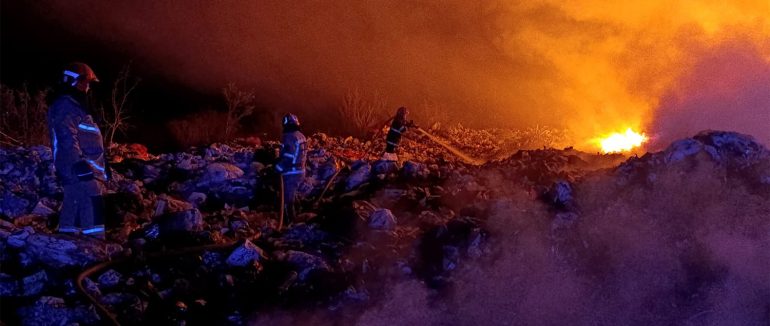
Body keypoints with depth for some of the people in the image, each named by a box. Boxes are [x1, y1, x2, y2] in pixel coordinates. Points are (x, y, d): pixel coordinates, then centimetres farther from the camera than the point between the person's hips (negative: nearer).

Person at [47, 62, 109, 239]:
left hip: (80, 166, 11)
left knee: (73, 208, 11)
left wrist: (99, 165, 29)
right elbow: (67, 138, -21)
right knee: (92, 208, -17)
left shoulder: (73, 105, 24)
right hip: (78, 167, -11)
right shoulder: (64, 106, -9)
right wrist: (79, 163, -29)